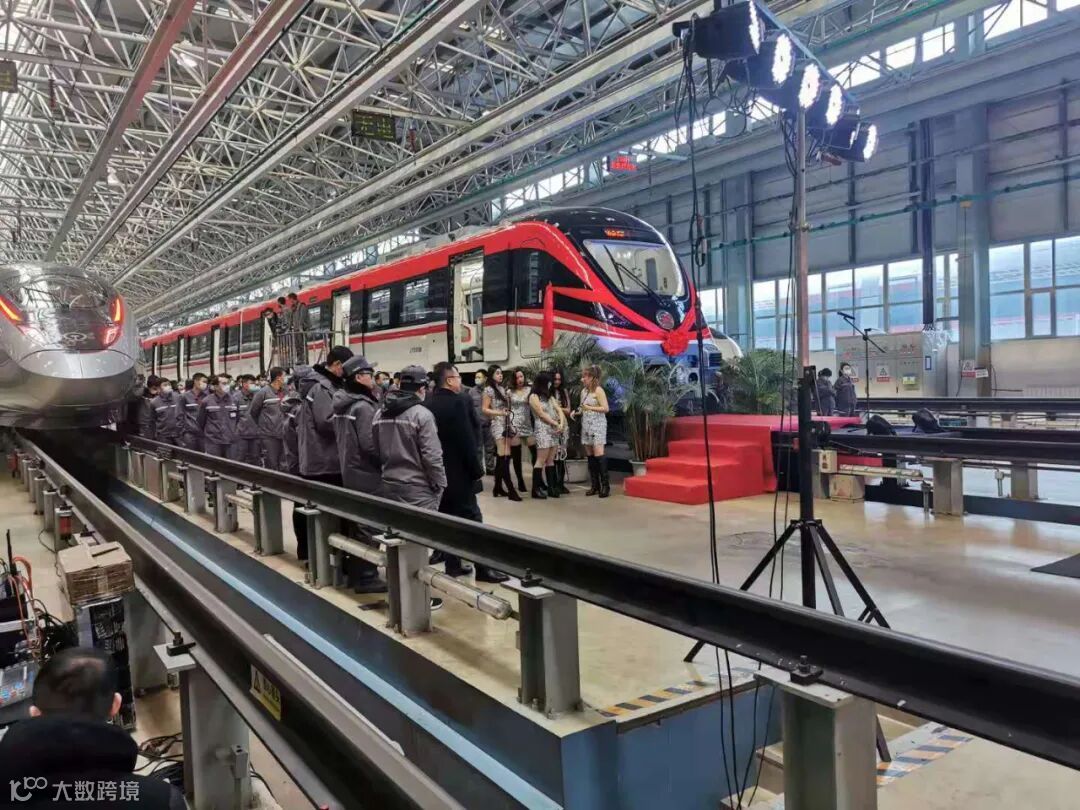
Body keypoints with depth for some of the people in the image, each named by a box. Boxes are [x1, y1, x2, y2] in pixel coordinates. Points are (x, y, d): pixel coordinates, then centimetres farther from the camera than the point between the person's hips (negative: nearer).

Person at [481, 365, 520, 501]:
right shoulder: (489, 390, -4)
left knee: (502, 459, 7)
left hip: (506, 424, 7)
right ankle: (511, 490, -14)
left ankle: (498, 488, 15)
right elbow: (484, 409, -8)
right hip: (497, 425, -7)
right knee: (504, 458, -11)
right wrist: (500, 413, -19)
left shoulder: (502, 389, 17)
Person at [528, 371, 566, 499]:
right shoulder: (534, 397, -5)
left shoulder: (549, 396, 17)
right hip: (542, 429, -7)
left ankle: (551, 487, 8)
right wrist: (556, 424, -8)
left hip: (554, 430, 7)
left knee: (551, 460, 6)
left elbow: (558, 409, 8)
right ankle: (536, 489, -6)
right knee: (541, 460, -8)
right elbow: (542, 414, -10)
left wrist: (561, 424, -8)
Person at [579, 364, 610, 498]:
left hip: (597, 425, -7)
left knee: (598, 454, -14)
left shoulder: (598, 390, -8)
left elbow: (605, 408, -13)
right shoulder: (583, 391, 13)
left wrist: (590, 408, -19)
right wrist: (577, 412, 2)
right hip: (586, 425, 8)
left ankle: (605, 485, -11)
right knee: (590, 456, 6)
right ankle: (595, 485, 11)